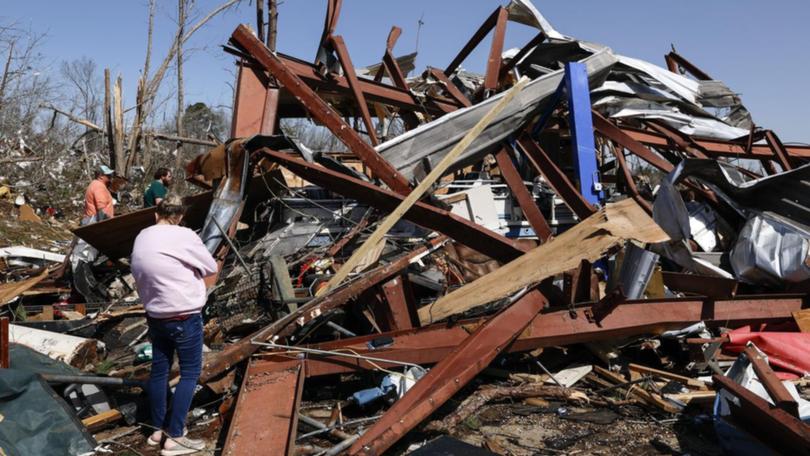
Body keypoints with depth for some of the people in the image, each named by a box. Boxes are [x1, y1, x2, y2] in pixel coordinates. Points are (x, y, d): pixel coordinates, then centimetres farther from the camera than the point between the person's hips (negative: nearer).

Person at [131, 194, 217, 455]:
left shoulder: (141, 238, 4)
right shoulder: (184, 236, -16)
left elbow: (138, 276, 5)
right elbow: (211, 268, -6)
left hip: (155, 316, 7)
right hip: (184, 317, -7)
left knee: (159, 370, 16)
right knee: (190, 373, 3)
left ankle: (158, 429, 28)